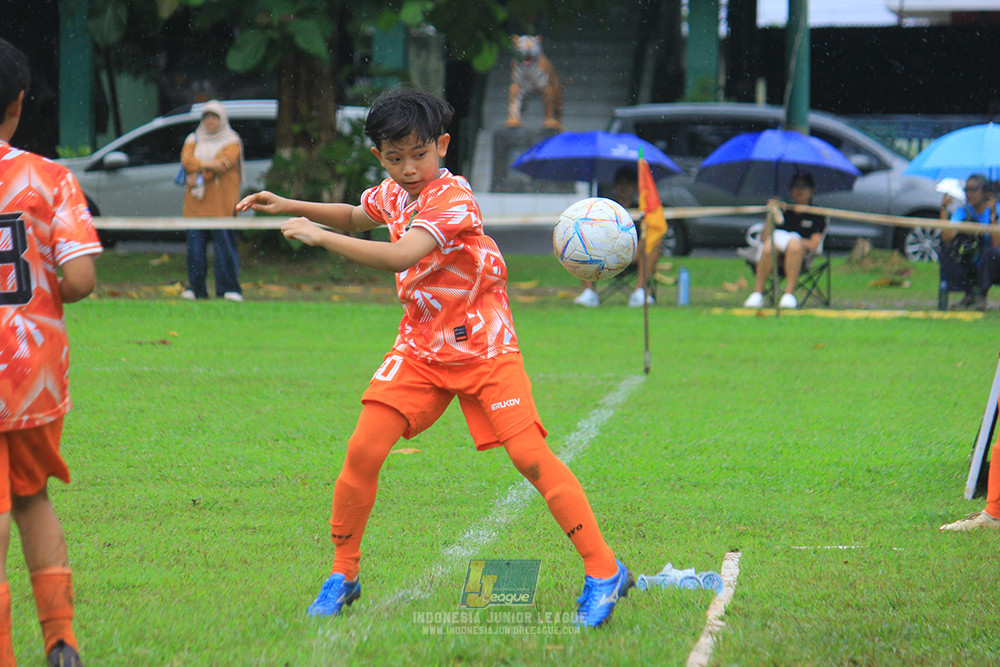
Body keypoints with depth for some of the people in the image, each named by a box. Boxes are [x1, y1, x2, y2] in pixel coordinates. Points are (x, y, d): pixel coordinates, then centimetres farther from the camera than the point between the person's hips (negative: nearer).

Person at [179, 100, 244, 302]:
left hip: (222, 203, -3)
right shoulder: (194, 139, 18)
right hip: (196, 204, 3)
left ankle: (229, 289, -4)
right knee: (195, 246, -1)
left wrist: (199, 174, -11)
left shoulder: (231, 142, 7)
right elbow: (187, 159, 0)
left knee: (224, 245, -7)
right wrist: (207, 165, -17)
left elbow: (226, 162, -9)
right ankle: (195, 288, 4)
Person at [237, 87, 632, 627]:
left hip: (482, 345, -6)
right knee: (363, 449, -9)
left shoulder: (453, 199, -21)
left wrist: (317, 235, -29)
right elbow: (356, 218, 29)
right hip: (420, 347, 6)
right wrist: (289, 207, 19)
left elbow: (401, 256, -35)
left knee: (531, 456, -15)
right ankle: (343, 574, 6)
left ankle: (604, 572, -9)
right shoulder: (392, 193, 4)